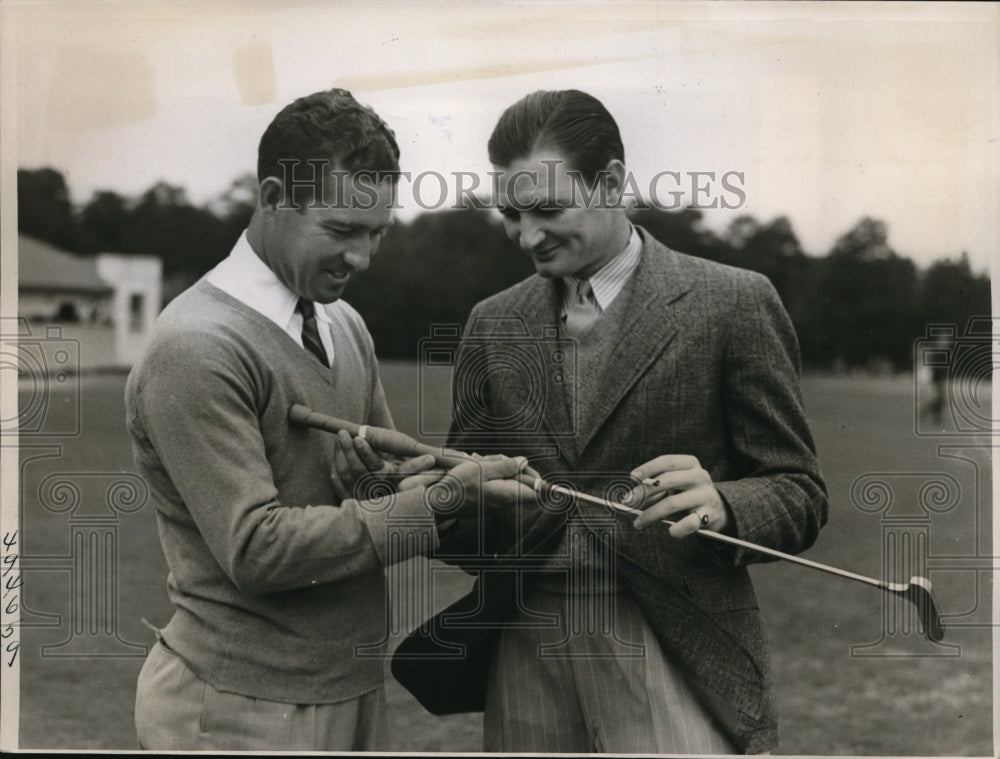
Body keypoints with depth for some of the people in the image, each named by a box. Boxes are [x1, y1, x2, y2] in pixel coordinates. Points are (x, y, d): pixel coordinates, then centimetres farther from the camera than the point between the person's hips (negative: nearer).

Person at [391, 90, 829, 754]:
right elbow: (468, 513, 13)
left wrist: (719, 505, -22)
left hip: (677, 656, -3)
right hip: (527, 667, 4)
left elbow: (800, 496, -1)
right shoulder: (493, 324, 10)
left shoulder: (734, 304, -3)